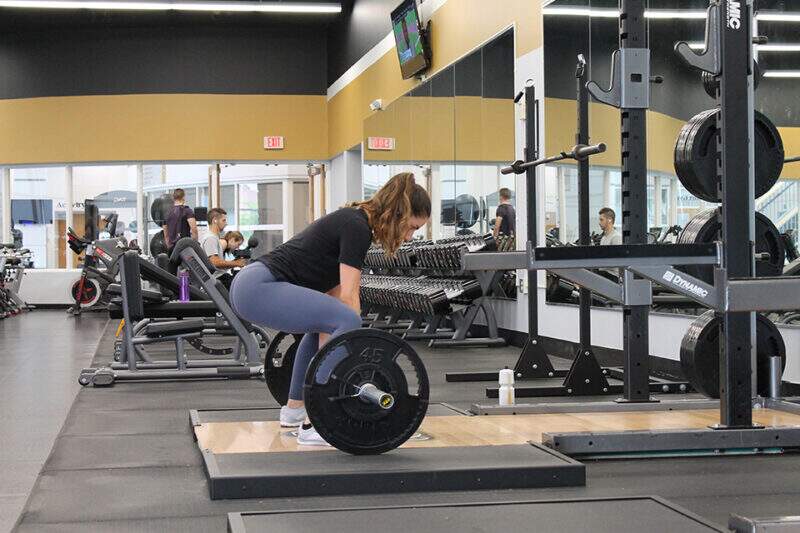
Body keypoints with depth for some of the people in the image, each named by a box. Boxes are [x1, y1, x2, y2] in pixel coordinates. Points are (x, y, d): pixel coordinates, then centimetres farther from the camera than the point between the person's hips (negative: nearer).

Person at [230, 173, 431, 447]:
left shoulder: (352, 222, 19)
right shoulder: (357, 228, -9)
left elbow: (334, 292, 23)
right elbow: (348, 297, -14)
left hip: (249, 285, 11)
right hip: (259, 288, -11)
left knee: (324, 322, 29)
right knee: (346, 321, -19)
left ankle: (294, 409, 31)